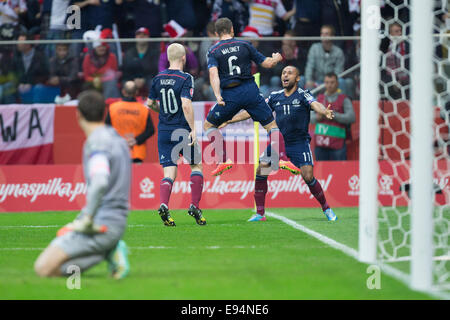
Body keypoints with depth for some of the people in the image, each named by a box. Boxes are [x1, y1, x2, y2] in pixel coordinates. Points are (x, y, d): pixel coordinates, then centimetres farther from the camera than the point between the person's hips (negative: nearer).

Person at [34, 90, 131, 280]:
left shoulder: (97, 142, -14)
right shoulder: (116, 138, 16)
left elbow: (100, 182, -32)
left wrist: (87, 221, -24)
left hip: (101, 222, -9)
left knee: (44, 268, -15)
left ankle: (108, 252, -12)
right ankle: (110, 250, 1)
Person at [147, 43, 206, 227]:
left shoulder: (158, 79, 7)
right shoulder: (185, 78, -10)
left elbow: (150, 103, 15)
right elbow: (186, 105, -20)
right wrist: (193, 129, -17)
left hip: (164, 131, 4)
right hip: (182, 130, -4)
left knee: (169, 173, 4)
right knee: (196, 166, 13)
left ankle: (164, 205, -19)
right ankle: (194, 206, 4)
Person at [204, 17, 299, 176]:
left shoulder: (213, 51, 4)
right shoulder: (244, 45, 8)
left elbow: (213, 74, -13)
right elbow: (267, 63, 11)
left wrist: (218, 96, -22)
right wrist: (276, 58, 33)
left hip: (229, 96, -1)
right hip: (250, 91, 1)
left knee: (208, 125, 16)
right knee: (271, 125, 11)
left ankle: (225, 159, 2)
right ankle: (283, 159, -6)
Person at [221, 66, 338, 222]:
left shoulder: (302, 95, -4)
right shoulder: (275, 97, 9)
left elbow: (315, 105, -24)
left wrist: (325, 112, -47)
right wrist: (229, 120, 12)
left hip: (299, 143, -5)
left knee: (308, 177, -16)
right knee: (260, 172, -6)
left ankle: (326, 209, 5)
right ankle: (260, 213, 3)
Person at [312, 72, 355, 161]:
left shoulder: (344, 100, 3)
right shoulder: (319, 99, 15)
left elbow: (351, 118, -9)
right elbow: (311, 118, 15)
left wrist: (333, 115, -16)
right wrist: (317, 117, -8)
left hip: (337, 144, -3)